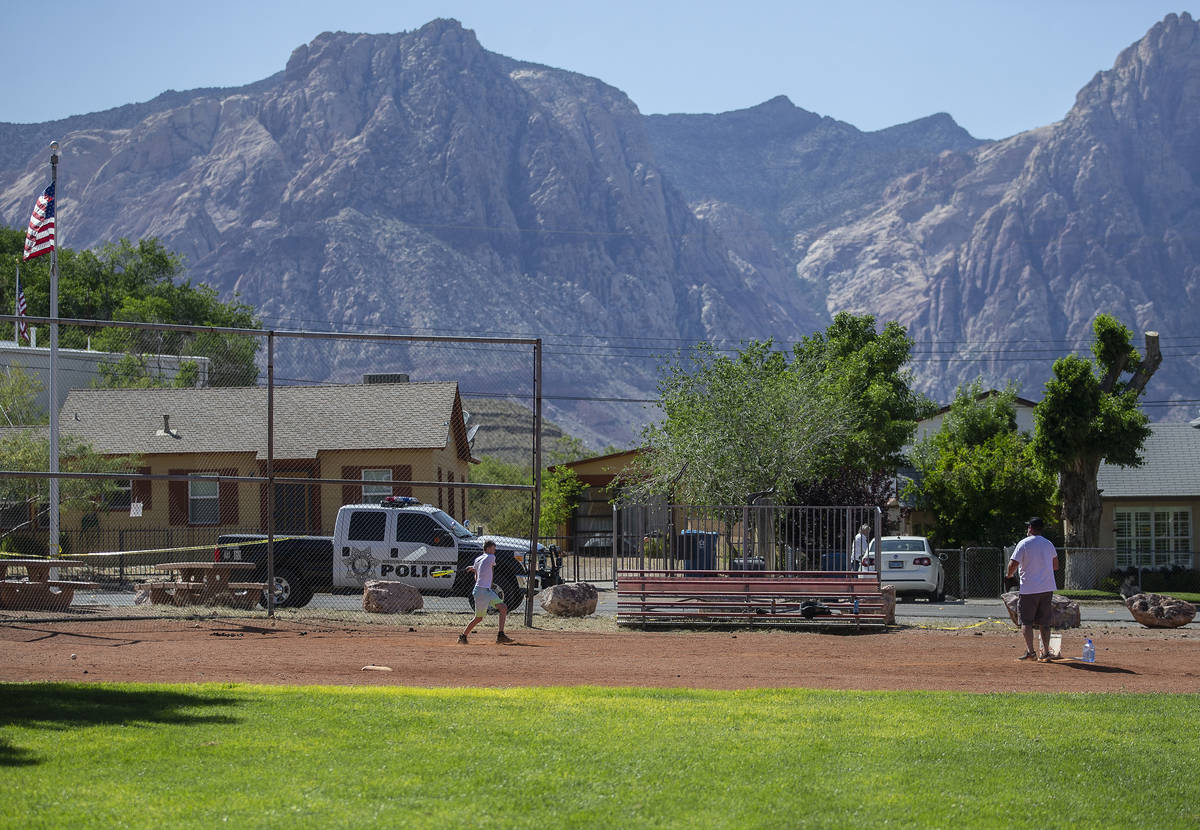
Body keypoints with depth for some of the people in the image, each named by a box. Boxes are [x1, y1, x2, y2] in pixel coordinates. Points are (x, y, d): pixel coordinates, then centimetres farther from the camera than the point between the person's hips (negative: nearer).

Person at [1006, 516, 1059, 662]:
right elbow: (1055, 566, 16)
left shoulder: (1024, 544, -7)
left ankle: (1030, 651, -9)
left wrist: (1010, 575, 8)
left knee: (1026, 621, 0)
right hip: (1047, 588, 5)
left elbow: (1013, 564, -12)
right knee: (1044, 622, 9)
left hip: (1029, 589, -5)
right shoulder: (1049, 544, 10)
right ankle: (1046, 653, 6)